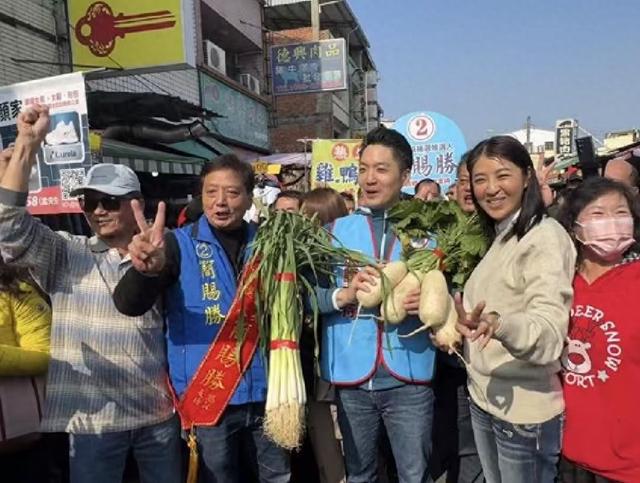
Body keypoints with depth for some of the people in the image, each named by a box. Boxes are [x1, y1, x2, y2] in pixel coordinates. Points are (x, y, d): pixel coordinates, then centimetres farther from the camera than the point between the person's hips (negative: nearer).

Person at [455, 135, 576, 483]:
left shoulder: (546, 236, -17)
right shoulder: (498, 238, 9)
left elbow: (550, 330, -30)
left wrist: (499, 325, -47)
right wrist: (463, 322, -2)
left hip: (525, 408, -8)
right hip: (483, 397, 8)